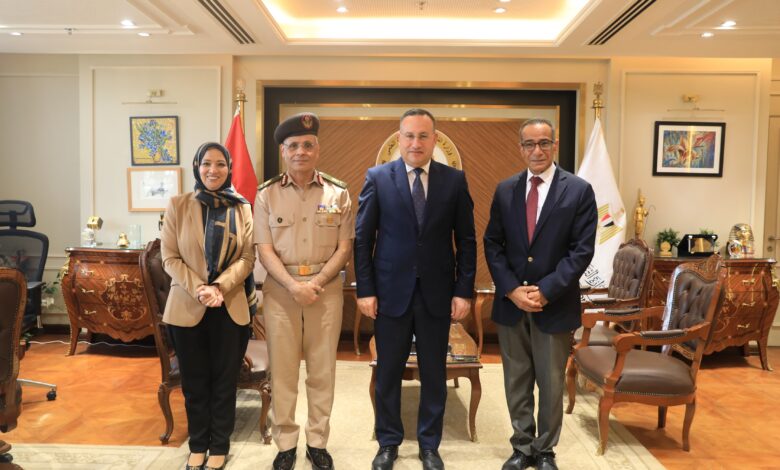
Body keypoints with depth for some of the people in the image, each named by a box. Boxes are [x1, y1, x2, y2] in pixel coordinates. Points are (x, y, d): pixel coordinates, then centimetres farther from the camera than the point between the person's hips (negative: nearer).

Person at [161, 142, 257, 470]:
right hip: (187, 306, 0)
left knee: (225, 380, 9)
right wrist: (198, 289, -17)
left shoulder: (241, 208, 3)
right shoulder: (177, 205, 1)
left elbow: (247, 257, -2)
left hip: (231, 306, 0)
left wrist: (220, 287, -17)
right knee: (194, 382, 11)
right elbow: (170, 257, -3)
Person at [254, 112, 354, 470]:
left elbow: (344, 248, 0)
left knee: (322, 370, 8)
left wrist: (316, 283, -11)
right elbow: (265, 250, -3)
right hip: (280, 289, 0)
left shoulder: (338, 193, 3)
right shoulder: (267, 194, 2)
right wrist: (293, 285, -15)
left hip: (326, 289, 0)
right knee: (282, 370, 6)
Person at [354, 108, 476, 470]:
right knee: (387, 373, 11)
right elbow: (362, 239, -1)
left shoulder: (455, 180, 1)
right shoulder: (377, 177, -1)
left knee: (434, 374, 12)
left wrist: (464, 291, -3)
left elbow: (466, 241, 3)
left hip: (437, 293, 1)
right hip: (391, 291, -1)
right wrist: (365, 290, -5)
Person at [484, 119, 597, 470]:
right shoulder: (505, 190, 5)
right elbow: (492, 245, 3)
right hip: (510, 302, 3)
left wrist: (546, 291, -15)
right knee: (516, 382, 13)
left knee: (551, 384, 10)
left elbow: (582, 250, -9)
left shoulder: (579, 190, -4)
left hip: (555, 304, -2)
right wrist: (512, 289, -9)